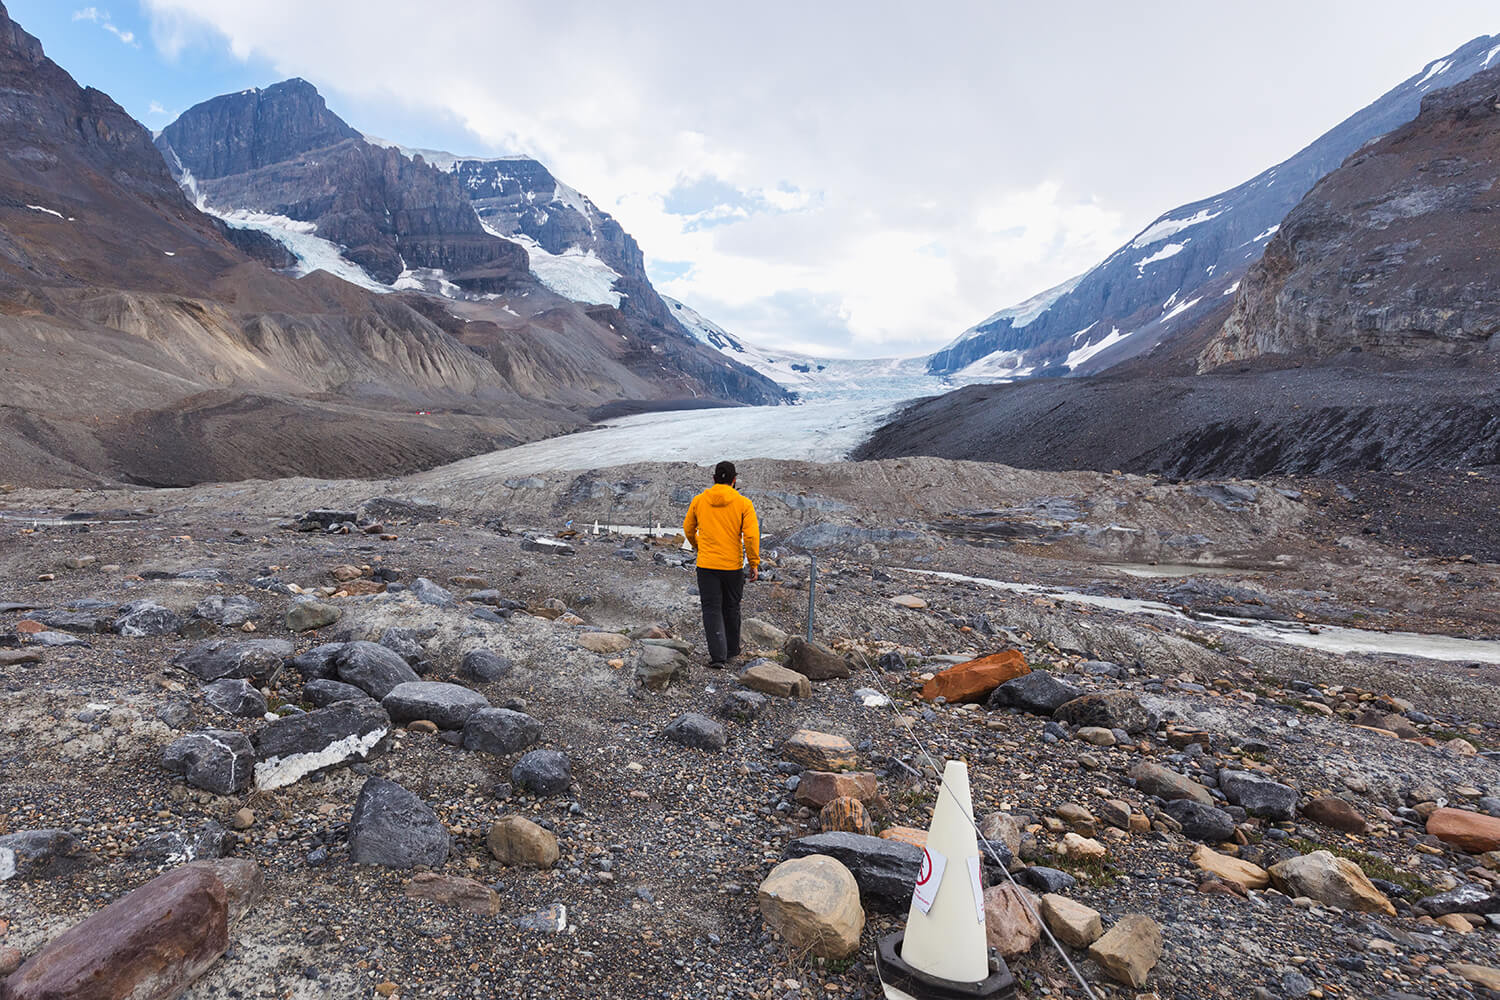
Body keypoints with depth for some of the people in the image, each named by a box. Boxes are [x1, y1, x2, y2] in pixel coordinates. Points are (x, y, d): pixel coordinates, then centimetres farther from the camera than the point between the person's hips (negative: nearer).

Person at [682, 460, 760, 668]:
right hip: (733, 565, 0)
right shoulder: (743, 503, -6)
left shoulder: (698, 501, 1)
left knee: (712, 609, 3)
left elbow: (688, 529, 13)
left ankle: (718, 655, -6)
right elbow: (751, 535, -12)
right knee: (731, 608, 17)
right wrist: (754, 563, -4)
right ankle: (731, 649, 31)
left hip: (706, 565, 0)